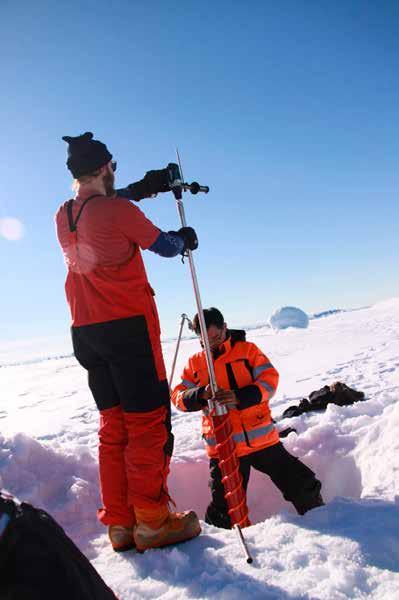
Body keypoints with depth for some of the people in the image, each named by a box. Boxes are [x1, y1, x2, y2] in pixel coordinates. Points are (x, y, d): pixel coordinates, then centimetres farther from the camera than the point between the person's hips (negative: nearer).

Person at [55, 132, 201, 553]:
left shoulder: (63, 216, 11)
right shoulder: (117, 210, -10)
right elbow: (165, 246, 0)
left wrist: (143, 187, 32)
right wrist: (185, 238, 22)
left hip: (86, 331, 8)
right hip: (129, 327, -7)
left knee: (113, 425, 12)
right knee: (148, 422, 0)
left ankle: (119, 524, 17)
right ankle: (151, 521, 6)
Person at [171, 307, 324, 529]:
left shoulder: (247, 350, 2)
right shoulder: (195, 363, 7)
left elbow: (269, 379, -8)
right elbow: (178, 396, 2)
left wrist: (241, 397, -25)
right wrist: (201, 395, -20)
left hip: (262, 438, 0)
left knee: (305, 487, 8)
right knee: (224, 517, 2)